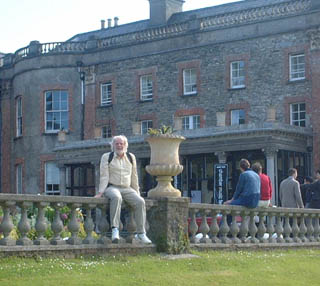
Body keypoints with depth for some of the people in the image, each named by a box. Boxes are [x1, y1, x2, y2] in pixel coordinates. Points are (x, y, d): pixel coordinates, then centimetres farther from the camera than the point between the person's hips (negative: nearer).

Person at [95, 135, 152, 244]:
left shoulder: (131, 157, 15)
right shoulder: (106, 157, 6)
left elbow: (134, 177, 17)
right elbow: (104, 176, -2)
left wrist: (137, 193, 14)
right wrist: (100, 192, -11)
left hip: (127, 189, 4)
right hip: (112, 187, -4)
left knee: (140, 202, -23)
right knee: (116, 198, -38)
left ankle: (141, 233, -20)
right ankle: (115, 229, -44)